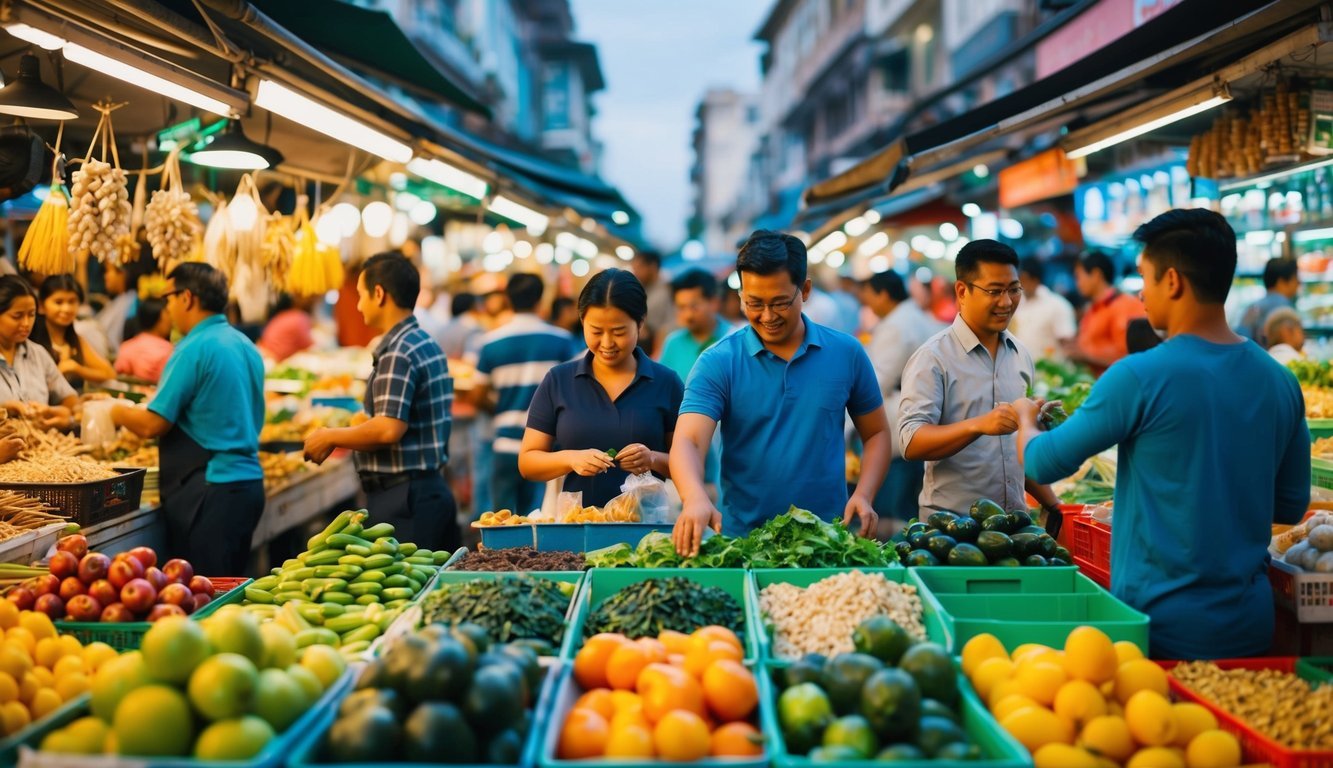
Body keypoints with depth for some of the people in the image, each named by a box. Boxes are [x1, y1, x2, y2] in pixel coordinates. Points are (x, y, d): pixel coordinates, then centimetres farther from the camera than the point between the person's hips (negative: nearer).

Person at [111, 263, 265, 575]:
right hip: (249, 481, 9)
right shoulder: (246, 346, 12)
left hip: (211, 490, -9)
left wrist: (121, 414, 7)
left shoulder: (195, 348, -13)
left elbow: (152, 425, -14)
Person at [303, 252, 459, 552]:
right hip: (432, 489, 10)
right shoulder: (427, 344, 14)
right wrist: (351, 431, 19)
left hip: (402, 497, -10)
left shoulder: (398, 352, -15)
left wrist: (331, 437, -10)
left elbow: (389, 429, -24)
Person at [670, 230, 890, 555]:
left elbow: (876, 434, 12)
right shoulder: (717, 363, -5)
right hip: (741, 538, -1)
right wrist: (696, 499, -35)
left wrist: (863, 495, -5)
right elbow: (687, 442, -16)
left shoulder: (846, 353, 2)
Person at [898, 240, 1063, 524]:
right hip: (951, 522, -5)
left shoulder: (1021, 355, 10)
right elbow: (912, 443, -21)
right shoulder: (933, 358, -10)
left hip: (1015, 520, 5)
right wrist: (979, 425, -33)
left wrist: (1052, 504, 16)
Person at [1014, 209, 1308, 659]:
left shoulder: (1140, 376, -17)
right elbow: (1292, 505, 9)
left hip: (1163, 623, -5)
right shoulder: (1281, 383, 0)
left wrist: (1025, 419, 14)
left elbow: (1043, 463, -7)